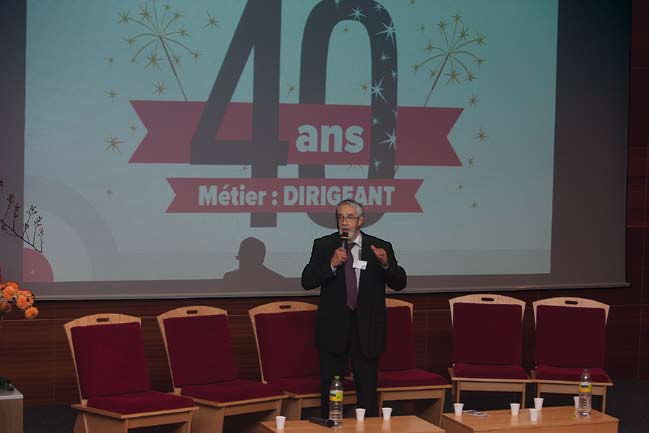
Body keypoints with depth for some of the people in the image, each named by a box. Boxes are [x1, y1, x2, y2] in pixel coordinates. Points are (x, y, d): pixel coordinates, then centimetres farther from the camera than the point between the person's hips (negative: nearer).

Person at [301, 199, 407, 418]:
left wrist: (386, 264, -24)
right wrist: (332, 265, -22)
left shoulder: (380, 247, 0)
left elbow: (399, 283, -4)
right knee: (330, 391, 8)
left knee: (368, 390, 4)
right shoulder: (323, 246, 1)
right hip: (333, 329, 0)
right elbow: (307, 281, -7)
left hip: (367, 330, 0)